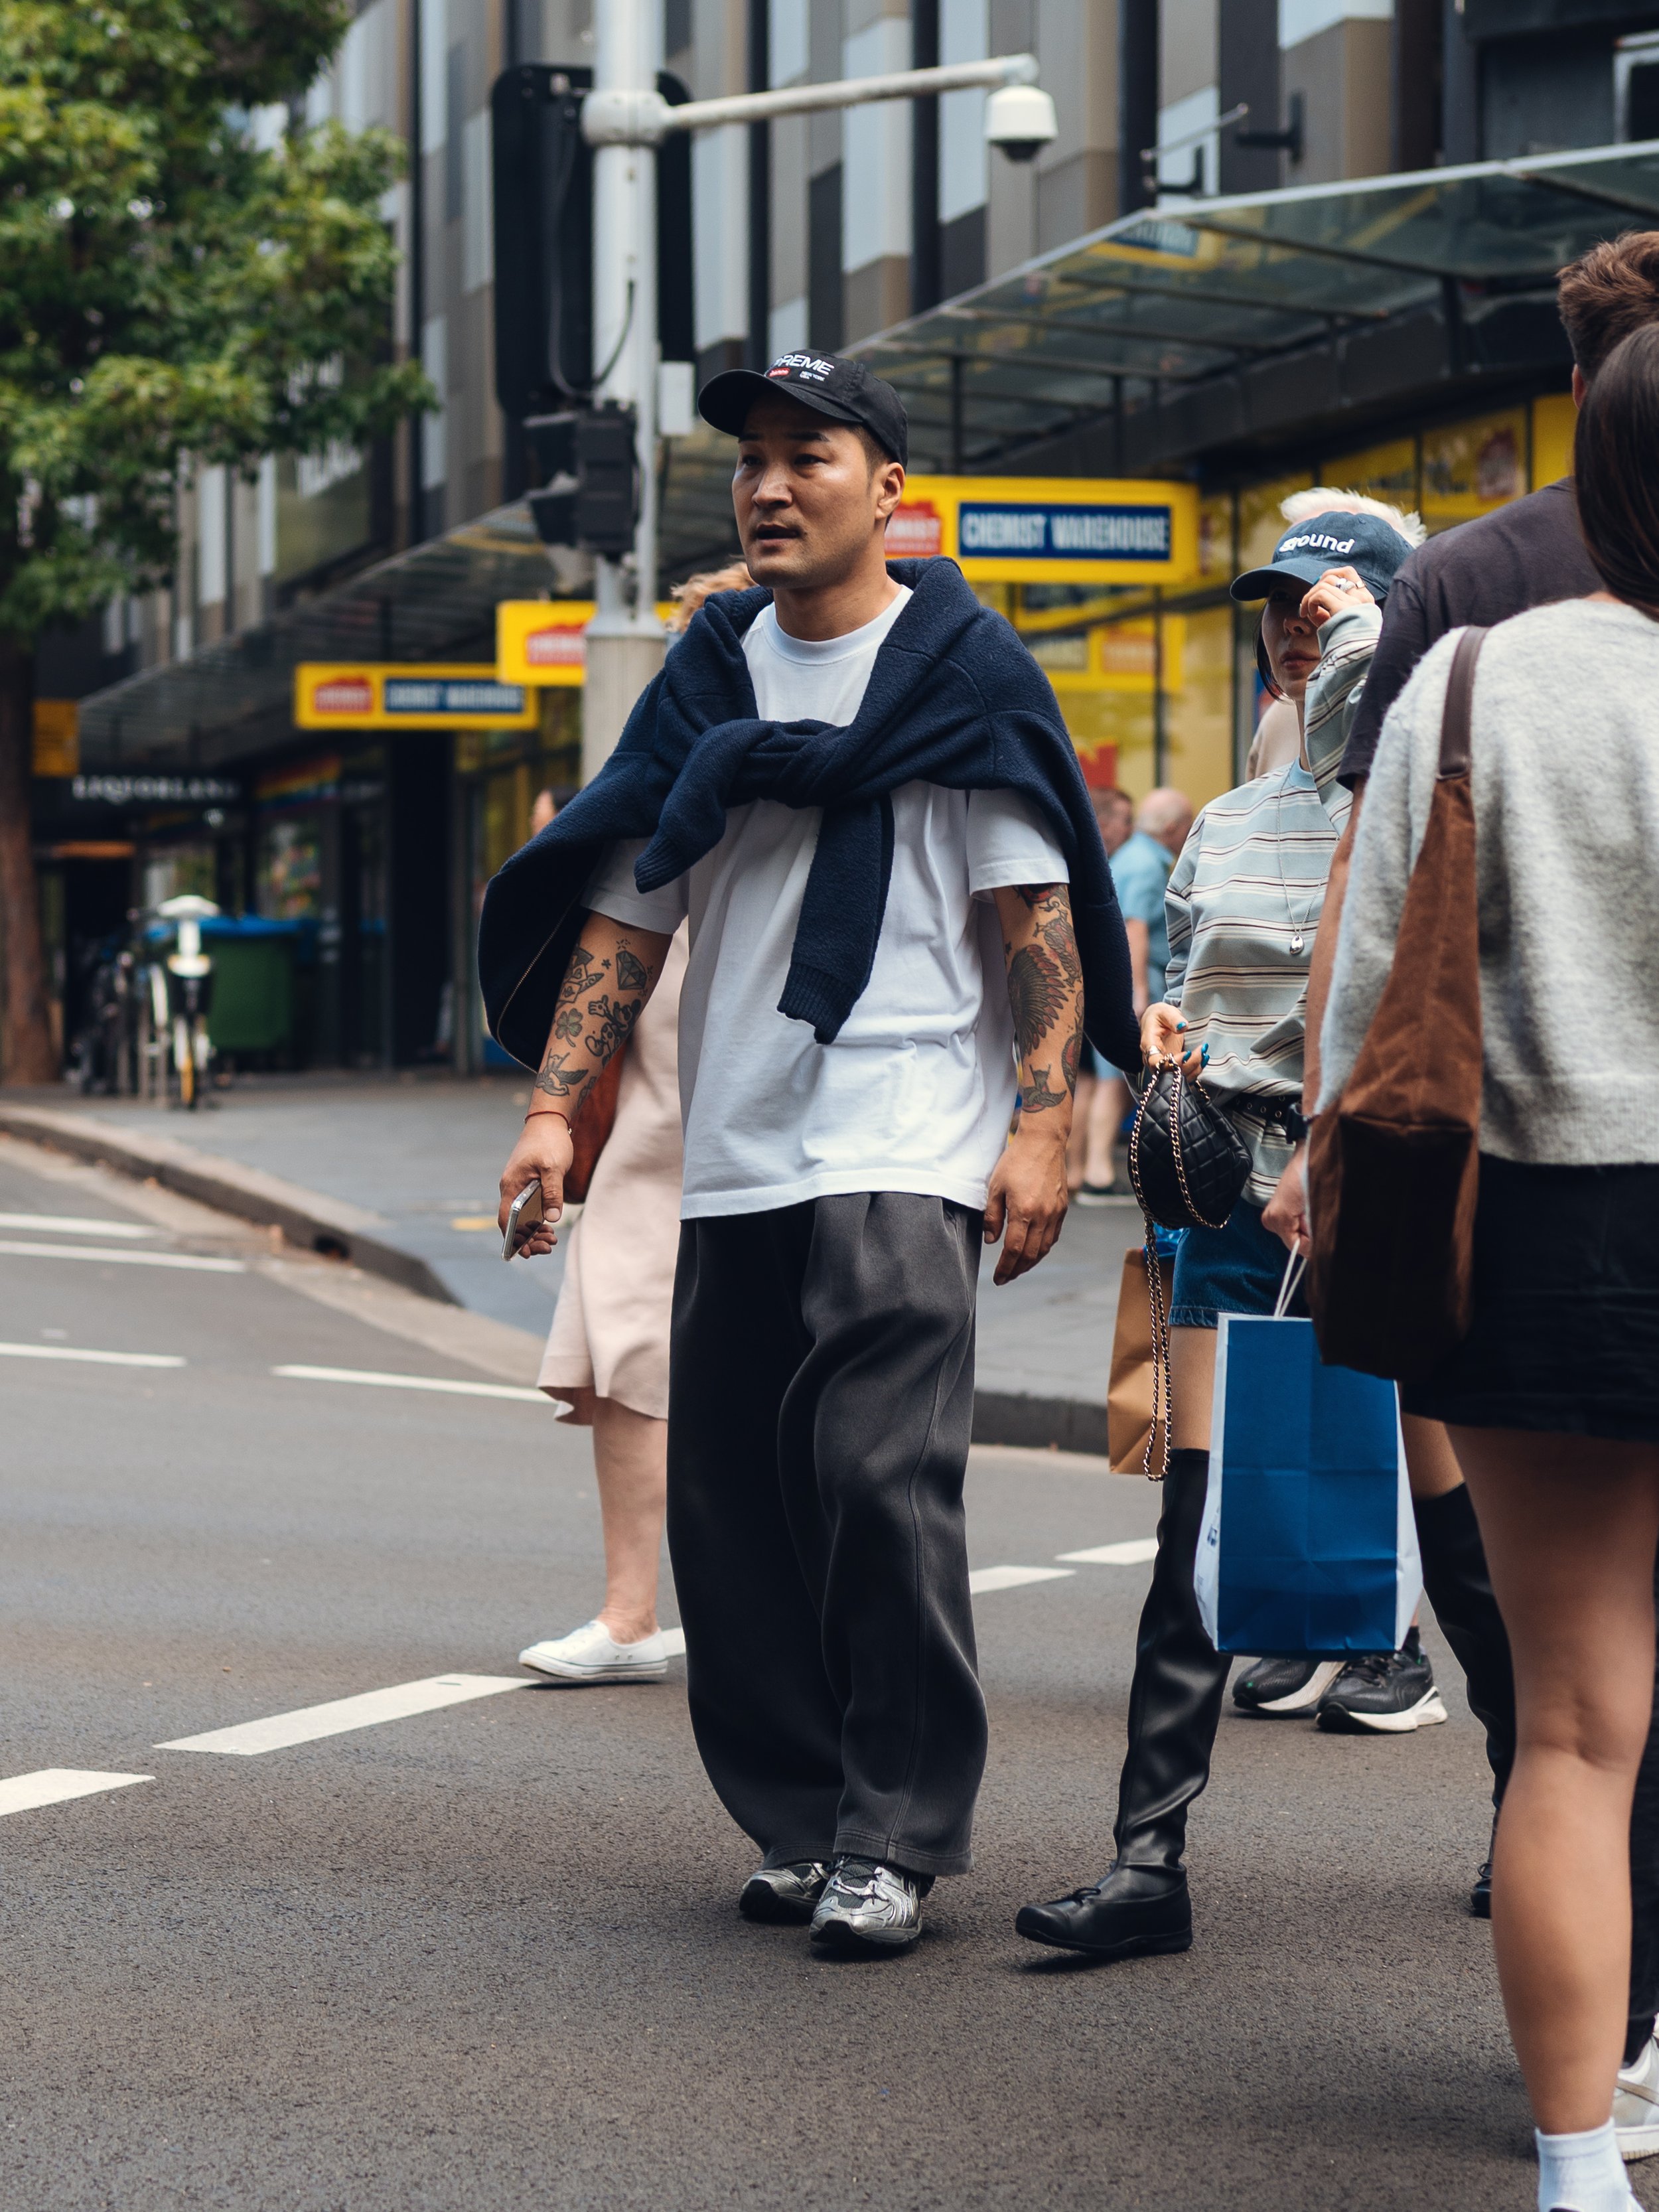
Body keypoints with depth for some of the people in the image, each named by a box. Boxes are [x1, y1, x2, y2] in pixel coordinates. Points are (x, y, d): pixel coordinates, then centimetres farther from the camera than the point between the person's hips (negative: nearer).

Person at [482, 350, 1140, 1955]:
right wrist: (554, 1108, 4)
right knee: (730, 1491, 5)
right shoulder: (711, 677, 15)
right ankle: (799, 1816, 17)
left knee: (882, 1477, -14)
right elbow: (627, 904, 14)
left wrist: (1044, 1125, -11)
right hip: (732, 1154, 6)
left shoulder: (965, 672, 1)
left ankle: (897, 1836, -6)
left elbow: (1039, 917, -2)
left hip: (902, 1153, -6)